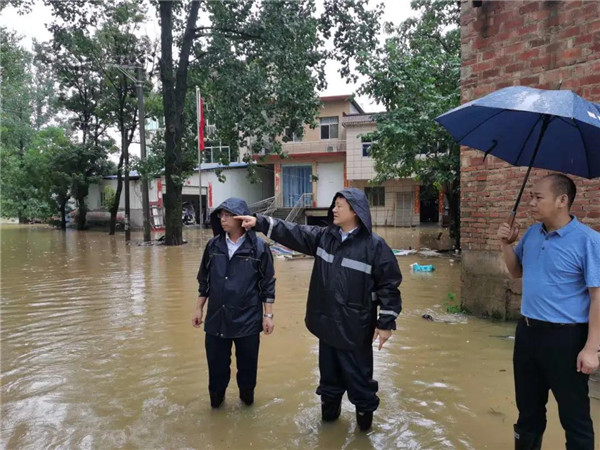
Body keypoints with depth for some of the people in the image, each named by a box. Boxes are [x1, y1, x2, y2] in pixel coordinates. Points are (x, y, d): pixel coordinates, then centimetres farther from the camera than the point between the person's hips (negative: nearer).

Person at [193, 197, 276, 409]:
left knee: (247, 363, 14)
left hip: (248, 320, -2)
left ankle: (247, 393, 40)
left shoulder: (258, 247, -10)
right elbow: (204, 281, 10)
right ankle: (216, 396, 40)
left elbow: (268, 284, -5)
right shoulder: (213, 245, 0)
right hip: (216, 318, 3)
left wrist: (268, 315, -5)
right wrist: (199, 308, 11)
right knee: (216, 363, 15)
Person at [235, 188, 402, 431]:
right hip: (327, 322, 5)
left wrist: (386, 322, -11)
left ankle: (365, 410, 33)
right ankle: (330, 404, 43)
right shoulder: (323, 236, 2)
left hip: (355, 327, -5)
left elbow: (389, 285, -11)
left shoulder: (374, 245, -13)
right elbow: (292, 233, 2)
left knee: (358, 373, 9)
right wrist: (260, 221, -6)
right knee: (329, 370, 21)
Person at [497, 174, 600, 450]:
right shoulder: (532, 233, 5)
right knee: (528, 407, 21)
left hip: (565, 337, -6)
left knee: (573, 415, 9)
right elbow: (517, 272, 18)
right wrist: (507, 244, 0)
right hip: (527, 332, 7)